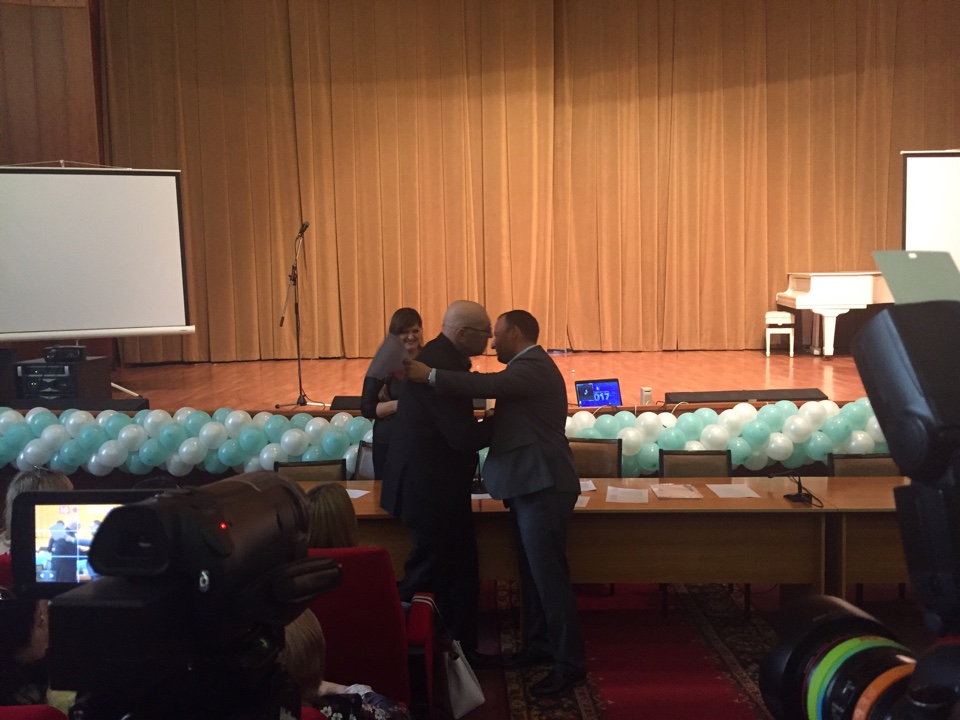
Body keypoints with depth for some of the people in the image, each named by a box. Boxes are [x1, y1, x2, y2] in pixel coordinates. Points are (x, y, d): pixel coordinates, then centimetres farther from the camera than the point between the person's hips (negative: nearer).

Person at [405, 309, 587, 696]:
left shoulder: (534, 366, -15)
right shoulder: (526, 366, 19)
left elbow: (490, 385, -31)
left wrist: (431, 375, -28)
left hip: (543, 486, -11)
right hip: (529, 484, 11)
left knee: (549, 573, -8)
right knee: (533, 571, 15)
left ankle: (570, 661, -1)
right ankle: (539, 643, 26)